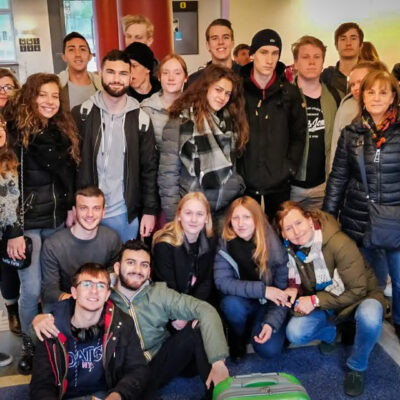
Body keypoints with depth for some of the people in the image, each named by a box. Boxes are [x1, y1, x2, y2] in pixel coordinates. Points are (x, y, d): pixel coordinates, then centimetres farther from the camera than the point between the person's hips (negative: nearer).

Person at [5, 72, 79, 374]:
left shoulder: (64, 130, 7)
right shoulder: (15, 132, -10)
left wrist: (72, 208, 3)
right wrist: (13, 231, -16)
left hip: (58, 220, 5)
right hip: (27, 223, -4)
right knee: (32, 289, -1)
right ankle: (30, 346, 21)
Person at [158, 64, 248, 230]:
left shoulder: (229, 120, 9)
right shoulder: (180, 123, -8)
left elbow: (231, 167, 13)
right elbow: (168, 174, -9)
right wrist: (174, 218, -11)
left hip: (229, 208, 5)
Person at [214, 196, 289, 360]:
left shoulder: (274, 246, -16)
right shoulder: (226, 244, -15)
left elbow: (283, 291, -12)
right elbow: (222, 282, -22)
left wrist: (271, 323, -26)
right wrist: (262, 290, -30)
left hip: (268, 305, -1)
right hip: (241, 303, 1)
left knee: (269, 349, -23)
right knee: (230, 303, -33)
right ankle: (238, 340, 0)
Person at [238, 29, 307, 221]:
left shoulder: (290, 92, 1)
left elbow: (299, 134, 5)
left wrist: (290, 166, -3)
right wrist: (233, 168, -3)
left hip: (279, 181, 1)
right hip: (244, 180, -1)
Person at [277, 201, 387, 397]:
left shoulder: (339, 243, -28)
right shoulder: (290, 248, -11)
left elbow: (357, 290, -22)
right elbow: (295, 281, 7)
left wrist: (316, 301, -24)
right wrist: (293, 289, -17)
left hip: (359, 298, -4)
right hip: (323, 306, 4)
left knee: (369, 317, -39)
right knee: (294, 334, -22)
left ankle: (357, 367, -9)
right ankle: (330, 333, 13)